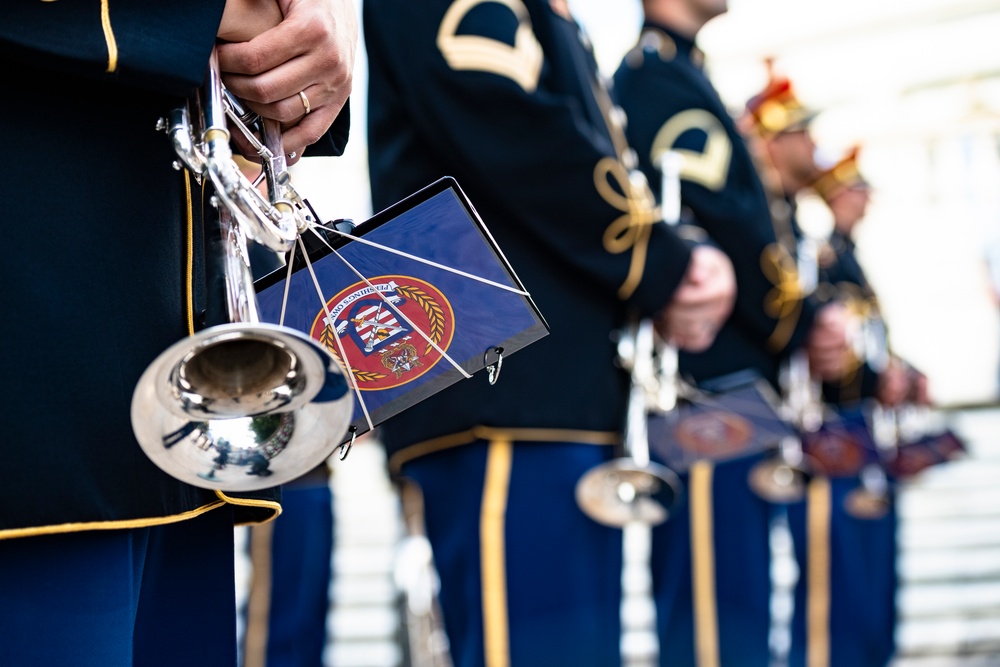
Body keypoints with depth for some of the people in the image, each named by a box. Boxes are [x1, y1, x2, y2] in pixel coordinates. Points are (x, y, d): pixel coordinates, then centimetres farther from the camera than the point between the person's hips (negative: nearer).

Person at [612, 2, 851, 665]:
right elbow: (715, 219, -19)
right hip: (709, 384, -10)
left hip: (732, 381, 10)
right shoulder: (660, 72, -6)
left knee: (732, 609, 13)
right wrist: (803, 323, -9)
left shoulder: (674, 75, 24)